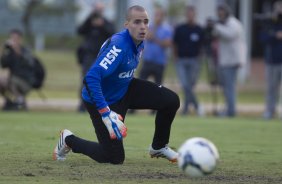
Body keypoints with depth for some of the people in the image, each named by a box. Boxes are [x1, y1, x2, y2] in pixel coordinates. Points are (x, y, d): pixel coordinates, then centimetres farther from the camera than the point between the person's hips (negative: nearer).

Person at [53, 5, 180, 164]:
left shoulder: (139, 42, -6)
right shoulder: (118, 46, -33)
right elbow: (91, 78, -42)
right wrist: (105, 113, -46)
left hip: (125, 90, 8)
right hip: (105, 100, -8)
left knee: (171, 100, -7)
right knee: (115, 158, -8)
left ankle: (159, 147, 15)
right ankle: (69, 140, 16)